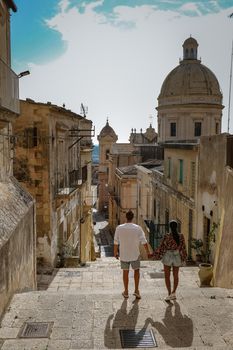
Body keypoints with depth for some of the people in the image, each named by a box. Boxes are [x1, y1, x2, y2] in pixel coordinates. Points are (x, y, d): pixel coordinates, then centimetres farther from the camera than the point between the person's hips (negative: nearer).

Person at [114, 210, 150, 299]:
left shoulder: (119, 228, -10)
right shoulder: (138, 228, -11)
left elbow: (116, 242, -4)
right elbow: (144, 242, -8)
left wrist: (115, 252, 9)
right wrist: (148, 252, 4)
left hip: (123, 254, 1)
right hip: (135, 254, -1)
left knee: (125, 272, 14)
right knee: (136, 270, 18)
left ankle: (126, 292, 23)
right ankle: (136, 290, 12)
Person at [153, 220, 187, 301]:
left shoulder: (167, 236, -16)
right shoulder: (181, 236, -7)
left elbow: (162, 247, -11)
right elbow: (183, 248, -2)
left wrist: (157, 255, 3)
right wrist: (183, 258, 10)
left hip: (168, 256, -3)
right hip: (177, 257, 3)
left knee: (167, 276, 7)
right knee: (175, 275, 16)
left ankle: (169, 294, 0)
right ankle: (173, 293, 20)